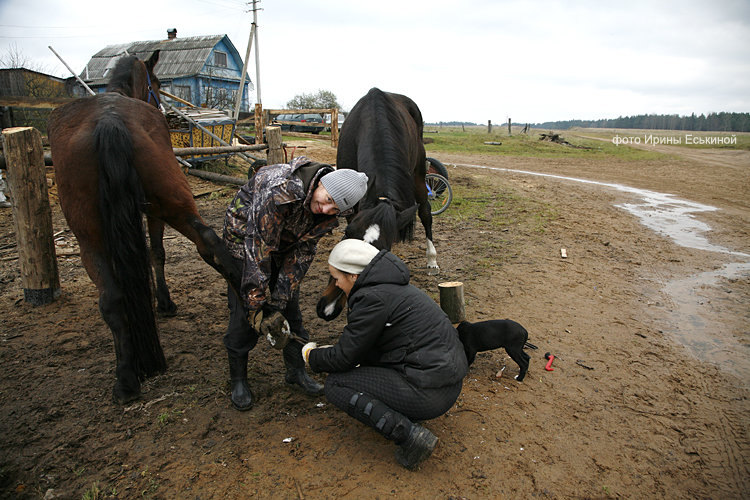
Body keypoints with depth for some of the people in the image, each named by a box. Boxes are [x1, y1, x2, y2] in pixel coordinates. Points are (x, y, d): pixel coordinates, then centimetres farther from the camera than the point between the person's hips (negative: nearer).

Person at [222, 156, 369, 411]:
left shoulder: (329, 214, -20)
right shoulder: (279, 191, -40)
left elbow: (302, 253, -16)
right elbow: (258, 251, -36)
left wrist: (278, 303, -21)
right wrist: (256, 307, -31)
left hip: (284, 243, 5)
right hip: (245, 236, -4)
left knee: (290, 308, 6)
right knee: (244, 310, -4)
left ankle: (296, 370, 23)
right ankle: (238, 380, 14)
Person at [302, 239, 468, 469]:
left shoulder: (373, 298, -16)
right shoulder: (393, 286, 13)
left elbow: (345, 357, -8)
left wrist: (311, 355, 11)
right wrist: (328, 351, 25)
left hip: (429, 393, -10)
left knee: (335, 384, -1)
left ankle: (410, 434, -10)